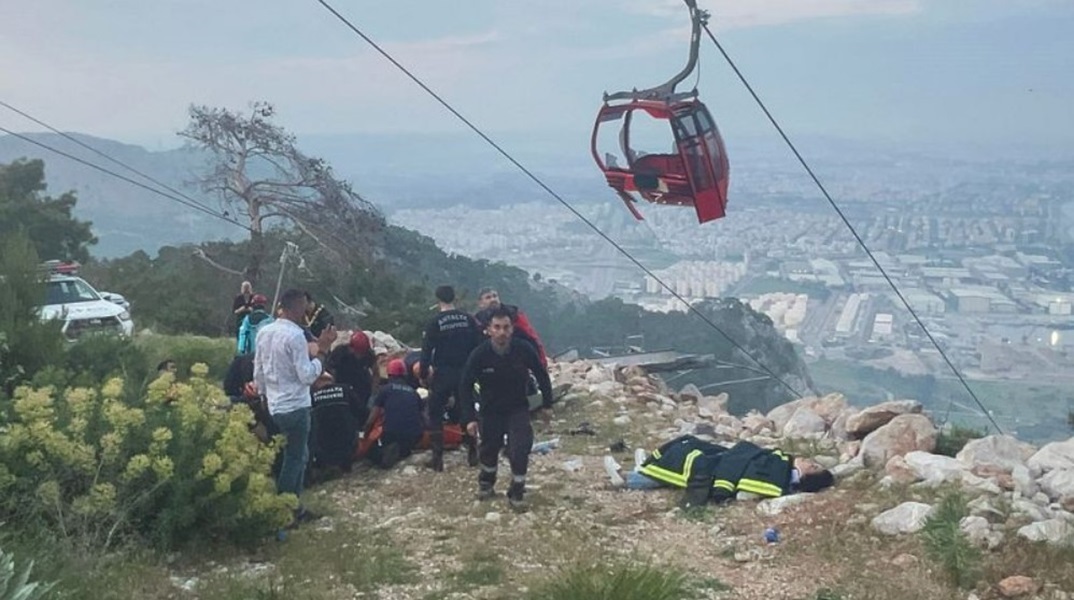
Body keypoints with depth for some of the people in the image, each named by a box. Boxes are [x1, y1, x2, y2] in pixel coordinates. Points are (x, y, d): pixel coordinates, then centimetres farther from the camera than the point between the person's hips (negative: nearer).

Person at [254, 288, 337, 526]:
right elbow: (307, 376, -20)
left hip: (275, 406, 8)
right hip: (295, 407, -8)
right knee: (294, 459, 3)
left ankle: (293, 506, 24)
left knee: (299, 455, 19)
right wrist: (321, 350, -13)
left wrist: (267, 395, 24)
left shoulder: (265, 332, 6)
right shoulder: (296, 335, -20)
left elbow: (258, 372, 12)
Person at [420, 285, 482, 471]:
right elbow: (478, 346, 3)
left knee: (435, 414, 6)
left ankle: (437, 457, 2)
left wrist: (423, 374, 0)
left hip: (443, 374, -3)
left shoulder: (435, 323, -10)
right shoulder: (468, 320, 0)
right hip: (465, 373, 3)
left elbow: (427, 351, -10)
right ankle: (472, 453, 16)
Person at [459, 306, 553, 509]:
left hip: (518, 409, -1)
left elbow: (541, 374, -3)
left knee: (520, 450, -15)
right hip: (490, 410, 1)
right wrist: (469, 418, -14)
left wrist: (547, 403, 1)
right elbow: (465, 386, -10)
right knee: (489, 449, 16)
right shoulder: (479, 354, -21)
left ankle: (516, 493, 5)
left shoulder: (524, 349, -21)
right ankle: (486, 484, 45)